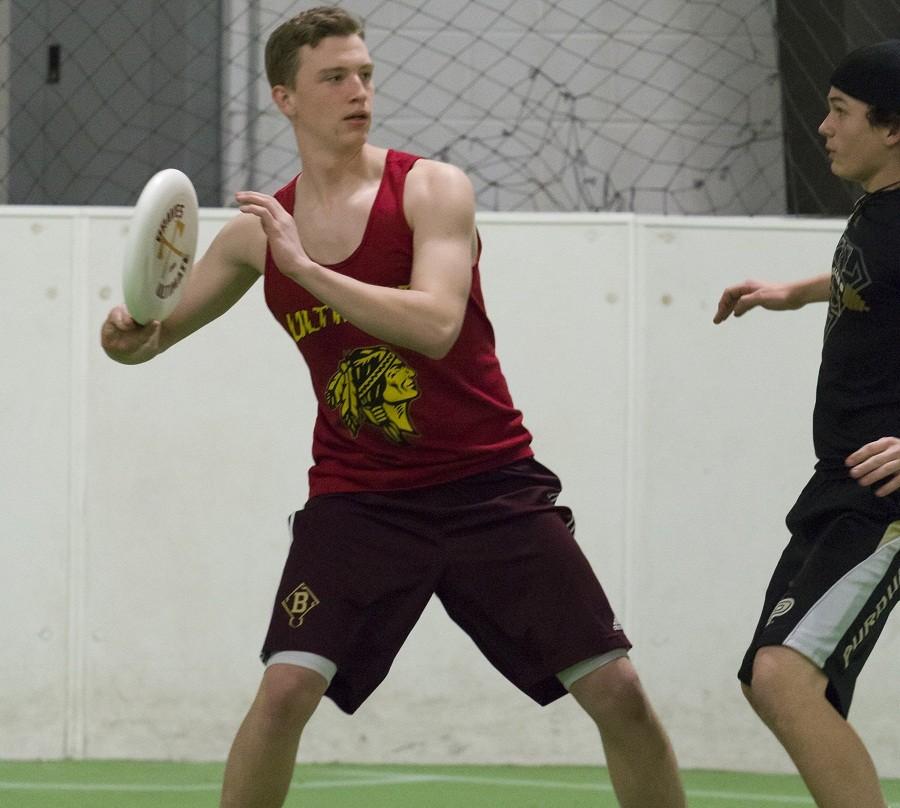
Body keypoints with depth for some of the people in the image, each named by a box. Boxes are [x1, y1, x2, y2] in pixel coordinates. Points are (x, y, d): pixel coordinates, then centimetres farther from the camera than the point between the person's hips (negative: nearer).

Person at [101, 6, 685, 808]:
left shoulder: (432, 190, -8)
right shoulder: (260, 230, 2)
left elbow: (435, 326, -25)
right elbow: (151, 337, 12)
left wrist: (305, 267, -29)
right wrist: (127, 332, -13)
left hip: (491, 484, -1)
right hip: (359, 496, 1)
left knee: (617, 690, -6)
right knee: (285, 689, -18)